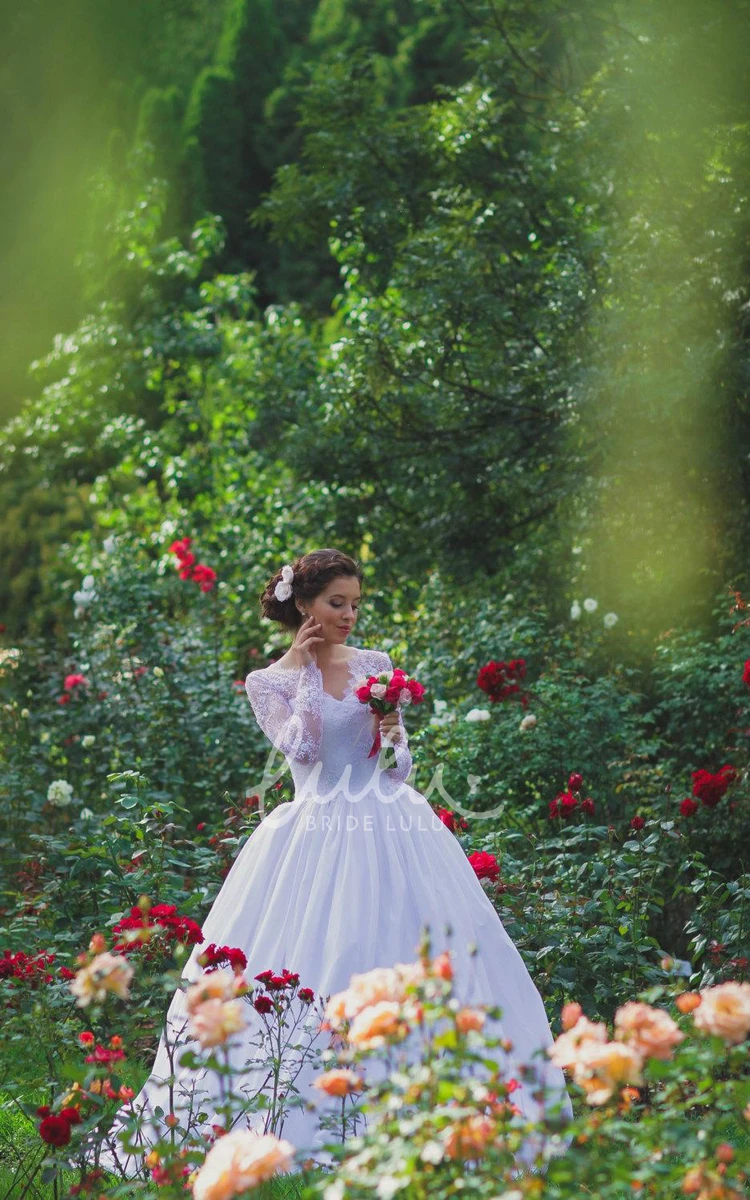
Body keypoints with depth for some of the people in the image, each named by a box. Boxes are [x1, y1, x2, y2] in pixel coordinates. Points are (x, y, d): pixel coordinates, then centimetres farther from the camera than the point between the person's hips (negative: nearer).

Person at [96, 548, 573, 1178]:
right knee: (316, 965, -9)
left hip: (393, 832, 3)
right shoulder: (269, 682, 4)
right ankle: (307, 1126, -3)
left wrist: (392, 733, -8)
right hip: (320, 838, -3)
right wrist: (304, 672, -8)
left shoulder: (375, 665, 11)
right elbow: (300, 749, -13)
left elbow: (401, 767, 12)